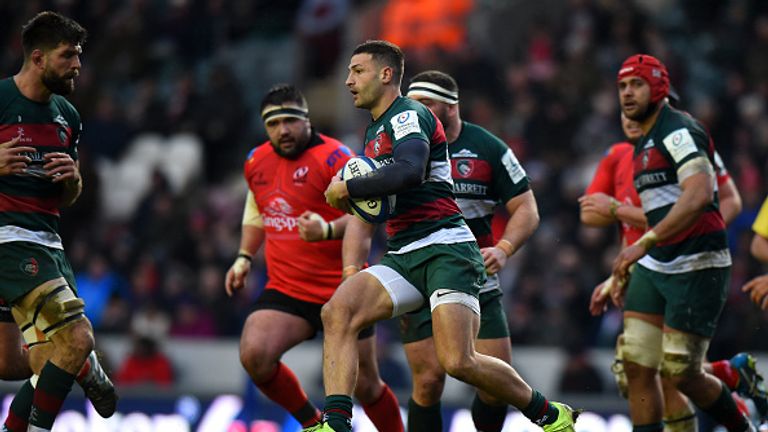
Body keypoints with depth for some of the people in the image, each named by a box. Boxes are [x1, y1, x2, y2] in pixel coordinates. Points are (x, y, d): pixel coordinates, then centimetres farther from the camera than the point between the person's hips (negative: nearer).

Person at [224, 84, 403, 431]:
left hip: (342, 291, -4)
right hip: (285, 291, 5)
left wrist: (328, 230, -38)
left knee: (365, 386, 3)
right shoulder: (256, 162, 7)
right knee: (254, 356, -21)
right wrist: (244, 258, 17)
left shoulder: (333, 157, -13)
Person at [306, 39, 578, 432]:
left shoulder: (407, 115, -5)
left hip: (445, 249, -9)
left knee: (458, 362, -18)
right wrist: (352, 269, 19)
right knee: (337, 311, -17)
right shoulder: (372, 133, 25)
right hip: (402, 258, 9)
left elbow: (409, 172, -26)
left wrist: (346, 188, -15)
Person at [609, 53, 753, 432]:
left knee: (681, 374, -7)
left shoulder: (678, 131, -12)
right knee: (637, 368, -1)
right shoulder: (643, 146, 18)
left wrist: (644, 243, -31)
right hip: (655, 268, 9)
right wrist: (623, 271, 24)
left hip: (697, 268, -9)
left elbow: (699, 196, -28)